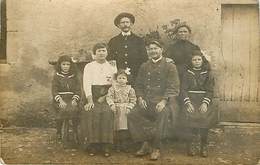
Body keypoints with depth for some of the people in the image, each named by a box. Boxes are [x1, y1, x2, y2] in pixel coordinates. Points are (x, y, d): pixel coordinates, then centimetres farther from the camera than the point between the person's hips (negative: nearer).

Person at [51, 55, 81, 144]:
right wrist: (60, 100, -14)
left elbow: (78, 90, 8)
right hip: (60, 100, -1)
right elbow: (54, 90, 1)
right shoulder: (56, 76, 9)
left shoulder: (74, 77, 13)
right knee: (62, 110, -26)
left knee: (74, 109, -24)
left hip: (72, 99, 1)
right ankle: (58, 133, -9)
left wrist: (75, 100, -9)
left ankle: (75, 132, -10)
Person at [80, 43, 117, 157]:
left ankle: (106, 145, -21)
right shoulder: (89, 67, 13)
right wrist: (90, 101, -14)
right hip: (93, 96, 0)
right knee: (90, 112, -29)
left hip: (107, 97, 0)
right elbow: (86, 84, 1)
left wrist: (104, 97, -10)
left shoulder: (112, 67, 15)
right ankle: (93, 145, -19)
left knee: (107, 112, -29)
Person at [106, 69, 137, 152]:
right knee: (116, 128, 0)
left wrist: (129, 107, -8)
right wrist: (112, 104, -18)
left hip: (125, 110, 0)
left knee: (125, 128, -3)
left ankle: (125, 146, 5)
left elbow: (133, 100, 5)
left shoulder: (130, 89, 6)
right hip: (116, 110, 0)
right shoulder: (113, 88, 6)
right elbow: (109, 97, -2)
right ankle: (117, 146, 9)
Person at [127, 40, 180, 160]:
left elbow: (173, 87, -3)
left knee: (162, 114, -34)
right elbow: (139, 85, 19)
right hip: (146, 101, 4)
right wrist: (140, 98, 0)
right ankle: (146, 143, -3)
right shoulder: (144, 67, 20)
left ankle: (156, 148, -12)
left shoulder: (170, 66, 5)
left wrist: (163, 101, -17)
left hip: (161, 101, -4)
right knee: (132, 116, -21)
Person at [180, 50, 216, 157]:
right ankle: (191, 144, -12)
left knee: (205, 116, -22)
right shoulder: (187, 74, 13)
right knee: (190, 115, -24)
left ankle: (204, 145, -10)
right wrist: (188, 103, -10)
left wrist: (205, 103, -11)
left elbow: (210, 91, 5)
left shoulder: (208, 74, 13)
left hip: (204, 101, 0)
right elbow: (183, 90, 5)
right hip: (190, 100, 0)